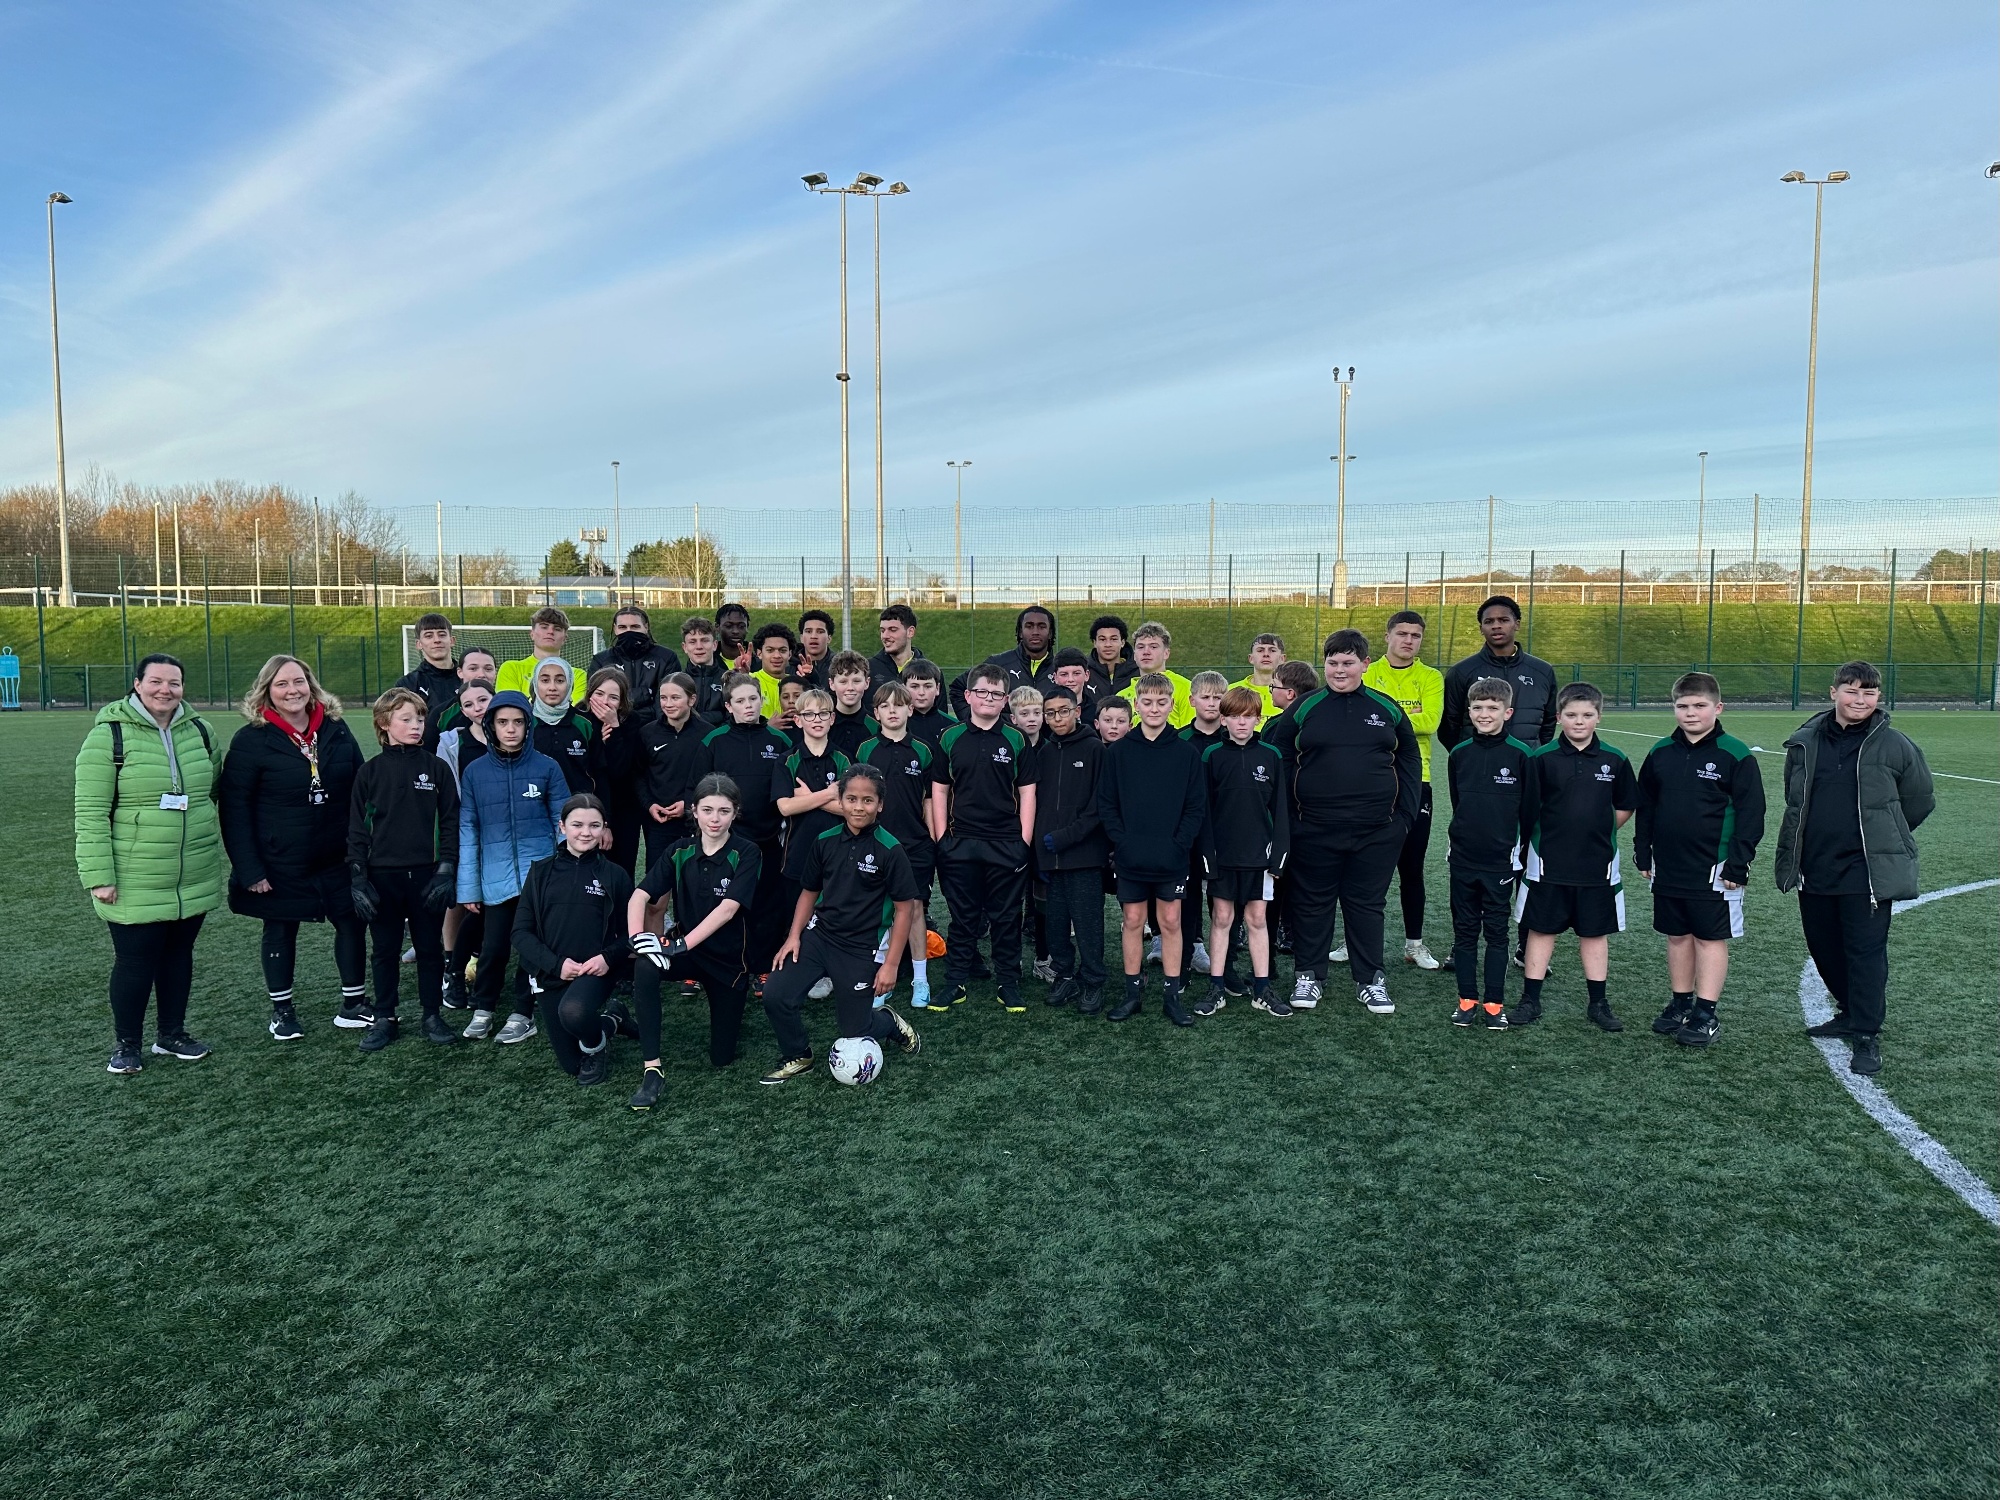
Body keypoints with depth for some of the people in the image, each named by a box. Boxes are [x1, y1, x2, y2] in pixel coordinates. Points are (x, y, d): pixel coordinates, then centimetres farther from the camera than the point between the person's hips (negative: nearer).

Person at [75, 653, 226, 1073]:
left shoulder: (199, 731, 5)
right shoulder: (109, 735, -10)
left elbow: (218, 787, 18)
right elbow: (90, 813, -12)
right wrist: (99, 876, -15)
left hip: (194, 879, 5)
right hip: (135, 885, -5)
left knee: (179, 955, 15)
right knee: (135, 961, 3)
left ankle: (171, 1034, 30)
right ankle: (125, 1043, 22)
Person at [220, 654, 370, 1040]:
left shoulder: (336, 730, 1)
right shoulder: (251, 740, -9)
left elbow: (361, 790, 7)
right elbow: (235, 809, -9)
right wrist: (249, 869, -13)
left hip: (336, 857, 3)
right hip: (279, 862, -3)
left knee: (352, 921, 5)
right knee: (280, 931, 11)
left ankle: (355, 1002, 20)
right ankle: (282, 1010, 27)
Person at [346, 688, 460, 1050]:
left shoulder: (437, 768, 0)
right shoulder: (370, 772, 1)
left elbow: (450, 822, 1)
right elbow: (357, 829, 2)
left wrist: (446, 870, -6)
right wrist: (357, 879, -4)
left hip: (426, 875, 0)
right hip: (382, 876, 0)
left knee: (430, 948, 8)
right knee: (385, 950, 10)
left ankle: (432, 1016, 19)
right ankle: (384, 1018, 21)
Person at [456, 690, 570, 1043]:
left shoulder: (546, 768, -1)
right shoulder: (475, 772, 3)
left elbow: (564, 823, 2)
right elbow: (467, 831, 5)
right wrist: (468, 887, 4)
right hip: (496, 880, 1)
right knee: (492, 948, 8)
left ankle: (522, 1013, 21)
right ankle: (482, 1009, 29)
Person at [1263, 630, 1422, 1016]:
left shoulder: (1386, 708, 5)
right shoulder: (1304, 708, 1)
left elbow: (1409, 761, 11)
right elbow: (1279, 763, 3)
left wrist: (1404, 814, 3)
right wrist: (1287, 816, -4)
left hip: (1377, 831, 1)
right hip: (1314, 830, -1)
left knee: (1367, 903, 9)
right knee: (1312, 903, 9)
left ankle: (1370, 980, 21)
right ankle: (1309, 976, 22)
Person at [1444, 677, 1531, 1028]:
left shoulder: (1520, 755, -8)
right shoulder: (1459, 754, 1)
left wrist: (1520, 847, -1)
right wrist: (1467, 831, 12)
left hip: (1501, 858, -3)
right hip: (1463, 857, 3)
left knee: (1496, 930, 6)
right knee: (1464, 929, 9)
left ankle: (1494, 1002, 14)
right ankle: (1467, 999, 18)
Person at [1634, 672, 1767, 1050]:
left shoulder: (1736, 755, -9)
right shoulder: (1661, 752, 6)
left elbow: (1751, 815, -9)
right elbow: (1645, 807, 13)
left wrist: (1737, 865, -12)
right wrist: (1643, 853, 10)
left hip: (1713, 870, -5)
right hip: (1667, 868, 5)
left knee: (1711, 938, 2)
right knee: (1677, 936, 13)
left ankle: (1706, 1014, 9)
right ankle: (1680, 1003, 25)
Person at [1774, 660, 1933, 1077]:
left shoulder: (1894, 745, -5)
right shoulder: (1805, 742, 3)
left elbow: (1919, 801, 7)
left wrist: (1880, 838, 13)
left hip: (1868, 871, -4)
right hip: (1814, 869, 4)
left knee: (1866, 952, -2)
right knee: (1823, 948, 15)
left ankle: (1867, 1036, 6)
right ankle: (1850, 1013, 35)